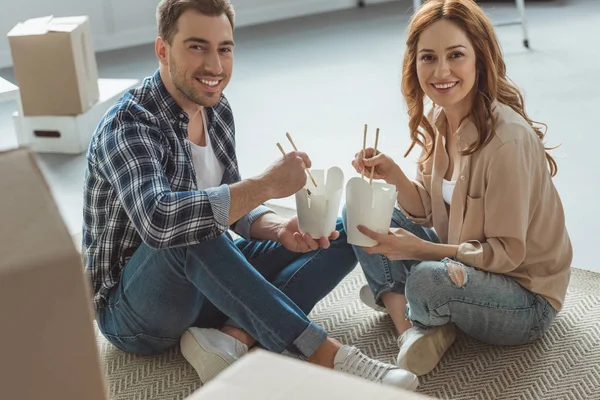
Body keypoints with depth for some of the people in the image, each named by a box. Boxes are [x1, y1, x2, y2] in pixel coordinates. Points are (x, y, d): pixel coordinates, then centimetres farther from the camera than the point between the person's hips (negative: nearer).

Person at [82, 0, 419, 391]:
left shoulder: (218, 110, 2)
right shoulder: (128, 125, -22)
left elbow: (233, 206, 8)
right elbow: (157, 221, -41)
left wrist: (280, 228, -14)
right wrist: (266, 184, -38)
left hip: (207, 281, 8)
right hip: (132, 312, -7)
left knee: (344, 234, -1)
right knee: (189, 233, -40)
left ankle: (230, 336, -21)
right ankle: (326, 354, -32)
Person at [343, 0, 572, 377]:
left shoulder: (507, 140, -28)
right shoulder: (436, 118, -5)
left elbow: (506, 253, -23)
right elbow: (430, 212, 1)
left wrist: (419, 250, -29)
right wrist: (394, 176, -17)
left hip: (527, 300, -7)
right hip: (464, 258, 8)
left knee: (428, 279, -37)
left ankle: (391, 296, 0)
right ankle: (415, 325, -6)